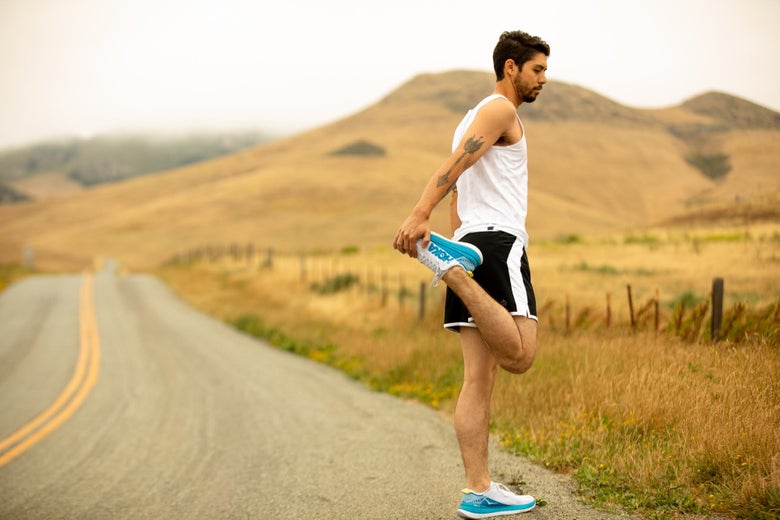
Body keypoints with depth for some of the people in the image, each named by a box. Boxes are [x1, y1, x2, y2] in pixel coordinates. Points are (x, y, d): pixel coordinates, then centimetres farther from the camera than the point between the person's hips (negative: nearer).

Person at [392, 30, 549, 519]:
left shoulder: (478, 120, 29)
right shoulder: (500, 110, 0)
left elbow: (458, 195, 28)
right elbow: (454, 164, -18)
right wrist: (420, 215, -31)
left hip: (470, 242, 9)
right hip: (496, 240, -9)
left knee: (479, 379, 3)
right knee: (519, 355, -21)